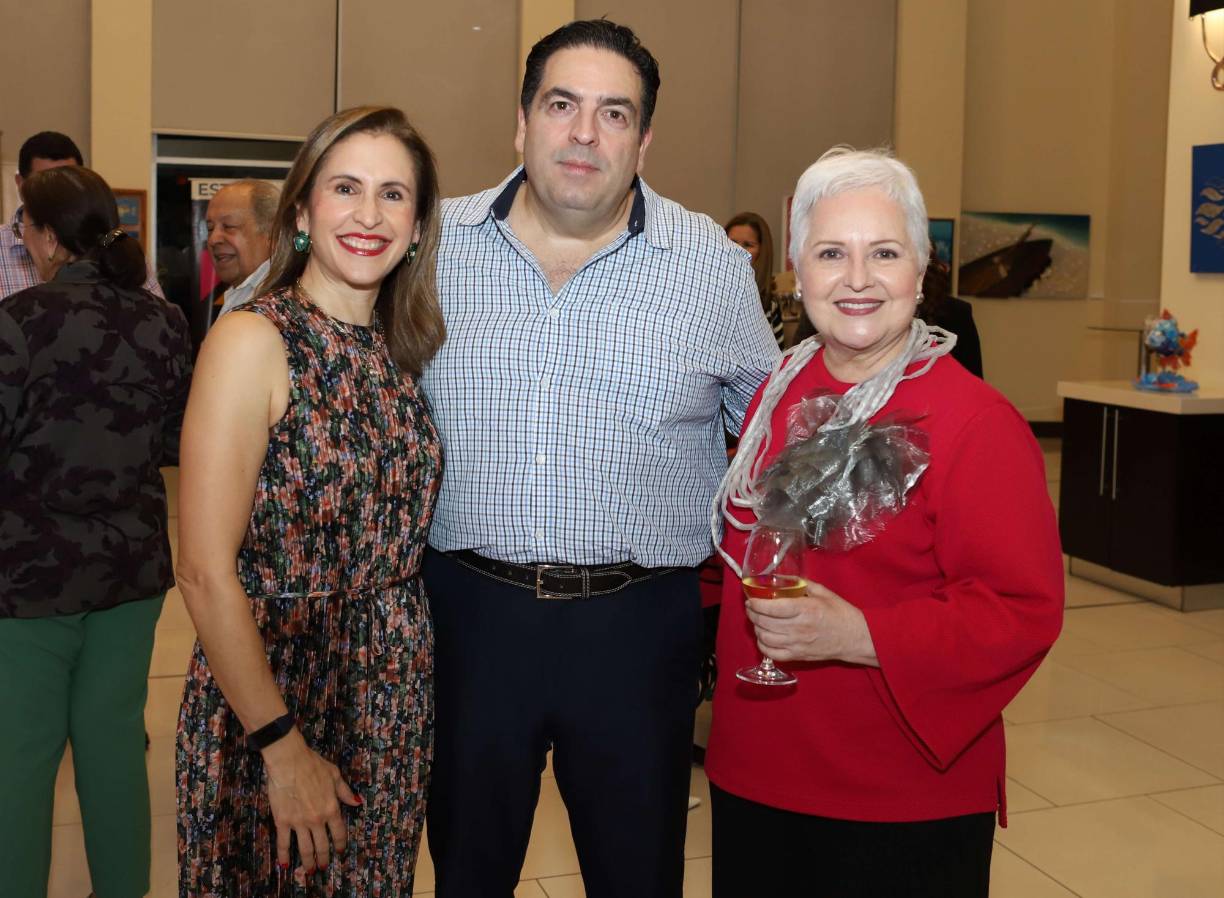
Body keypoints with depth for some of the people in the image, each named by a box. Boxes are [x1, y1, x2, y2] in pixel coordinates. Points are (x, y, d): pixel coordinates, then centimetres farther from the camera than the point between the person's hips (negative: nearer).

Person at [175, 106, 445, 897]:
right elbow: (206, 573, -17)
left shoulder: (401, 350, 4)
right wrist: (283, 746, -16)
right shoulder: (254, 340, -14)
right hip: (275, 685, -5)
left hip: (396, 698, 6)